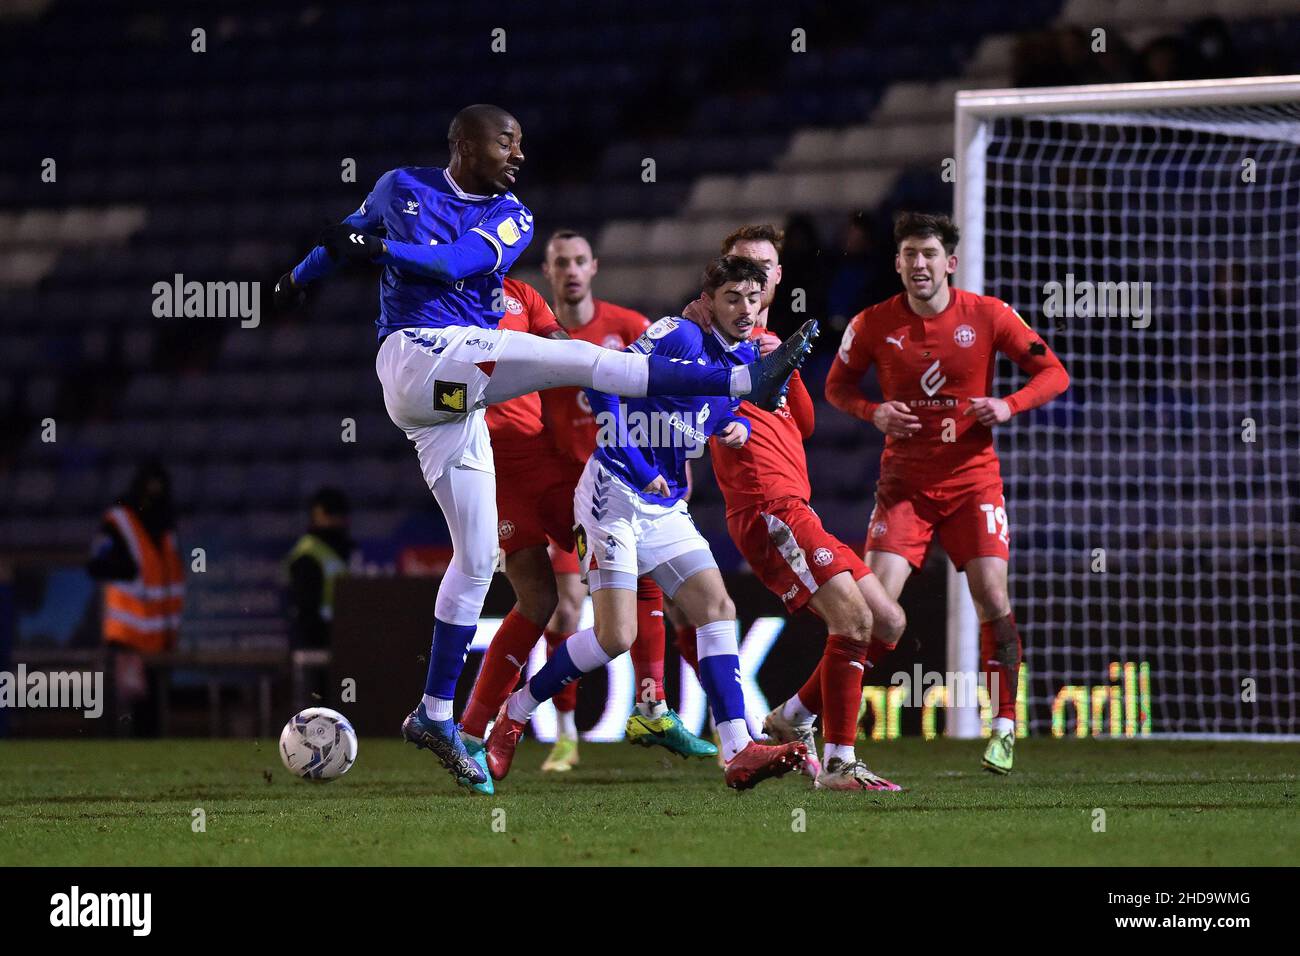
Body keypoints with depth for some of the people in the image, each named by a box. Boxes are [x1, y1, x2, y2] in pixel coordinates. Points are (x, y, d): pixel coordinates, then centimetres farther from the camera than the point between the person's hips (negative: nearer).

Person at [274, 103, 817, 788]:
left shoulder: (512, 219, 14)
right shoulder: (402, 188, 8)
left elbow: (458, 261, -5)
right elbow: (351, 232, 27)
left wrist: (376, 248, -15)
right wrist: (302, 276, 33)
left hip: (455, 394, 6)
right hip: (418, 353, -6)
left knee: (476, 558, 6)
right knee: (578, 359, -21)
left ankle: (436, 713, 13)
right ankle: (747, 380, -26)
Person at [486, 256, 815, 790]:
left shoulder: (746, 360, 12)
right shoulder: (680, 336, -12)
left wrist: (739, 425, 7)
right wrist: (639, 468, -17)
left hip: (666, 507, 8)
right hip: (615, 492, -8)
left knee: (717, 609, -4)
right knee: (616, 636, -14)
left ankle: (738, 753, -9)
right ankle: (512, 717, 2)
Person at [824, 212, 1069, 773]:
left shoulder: (988, 316, -5)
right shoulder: (873, 324, -3)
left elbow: (1054, 374, 1)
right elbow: (837, 386, 10)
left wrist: (1009, 405, -17)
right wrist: (874, 413, -10)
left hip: (972, 480, 0)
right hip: (904, 482, 0)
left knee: (992, 601, -8)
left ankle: (1004, 729, 4)